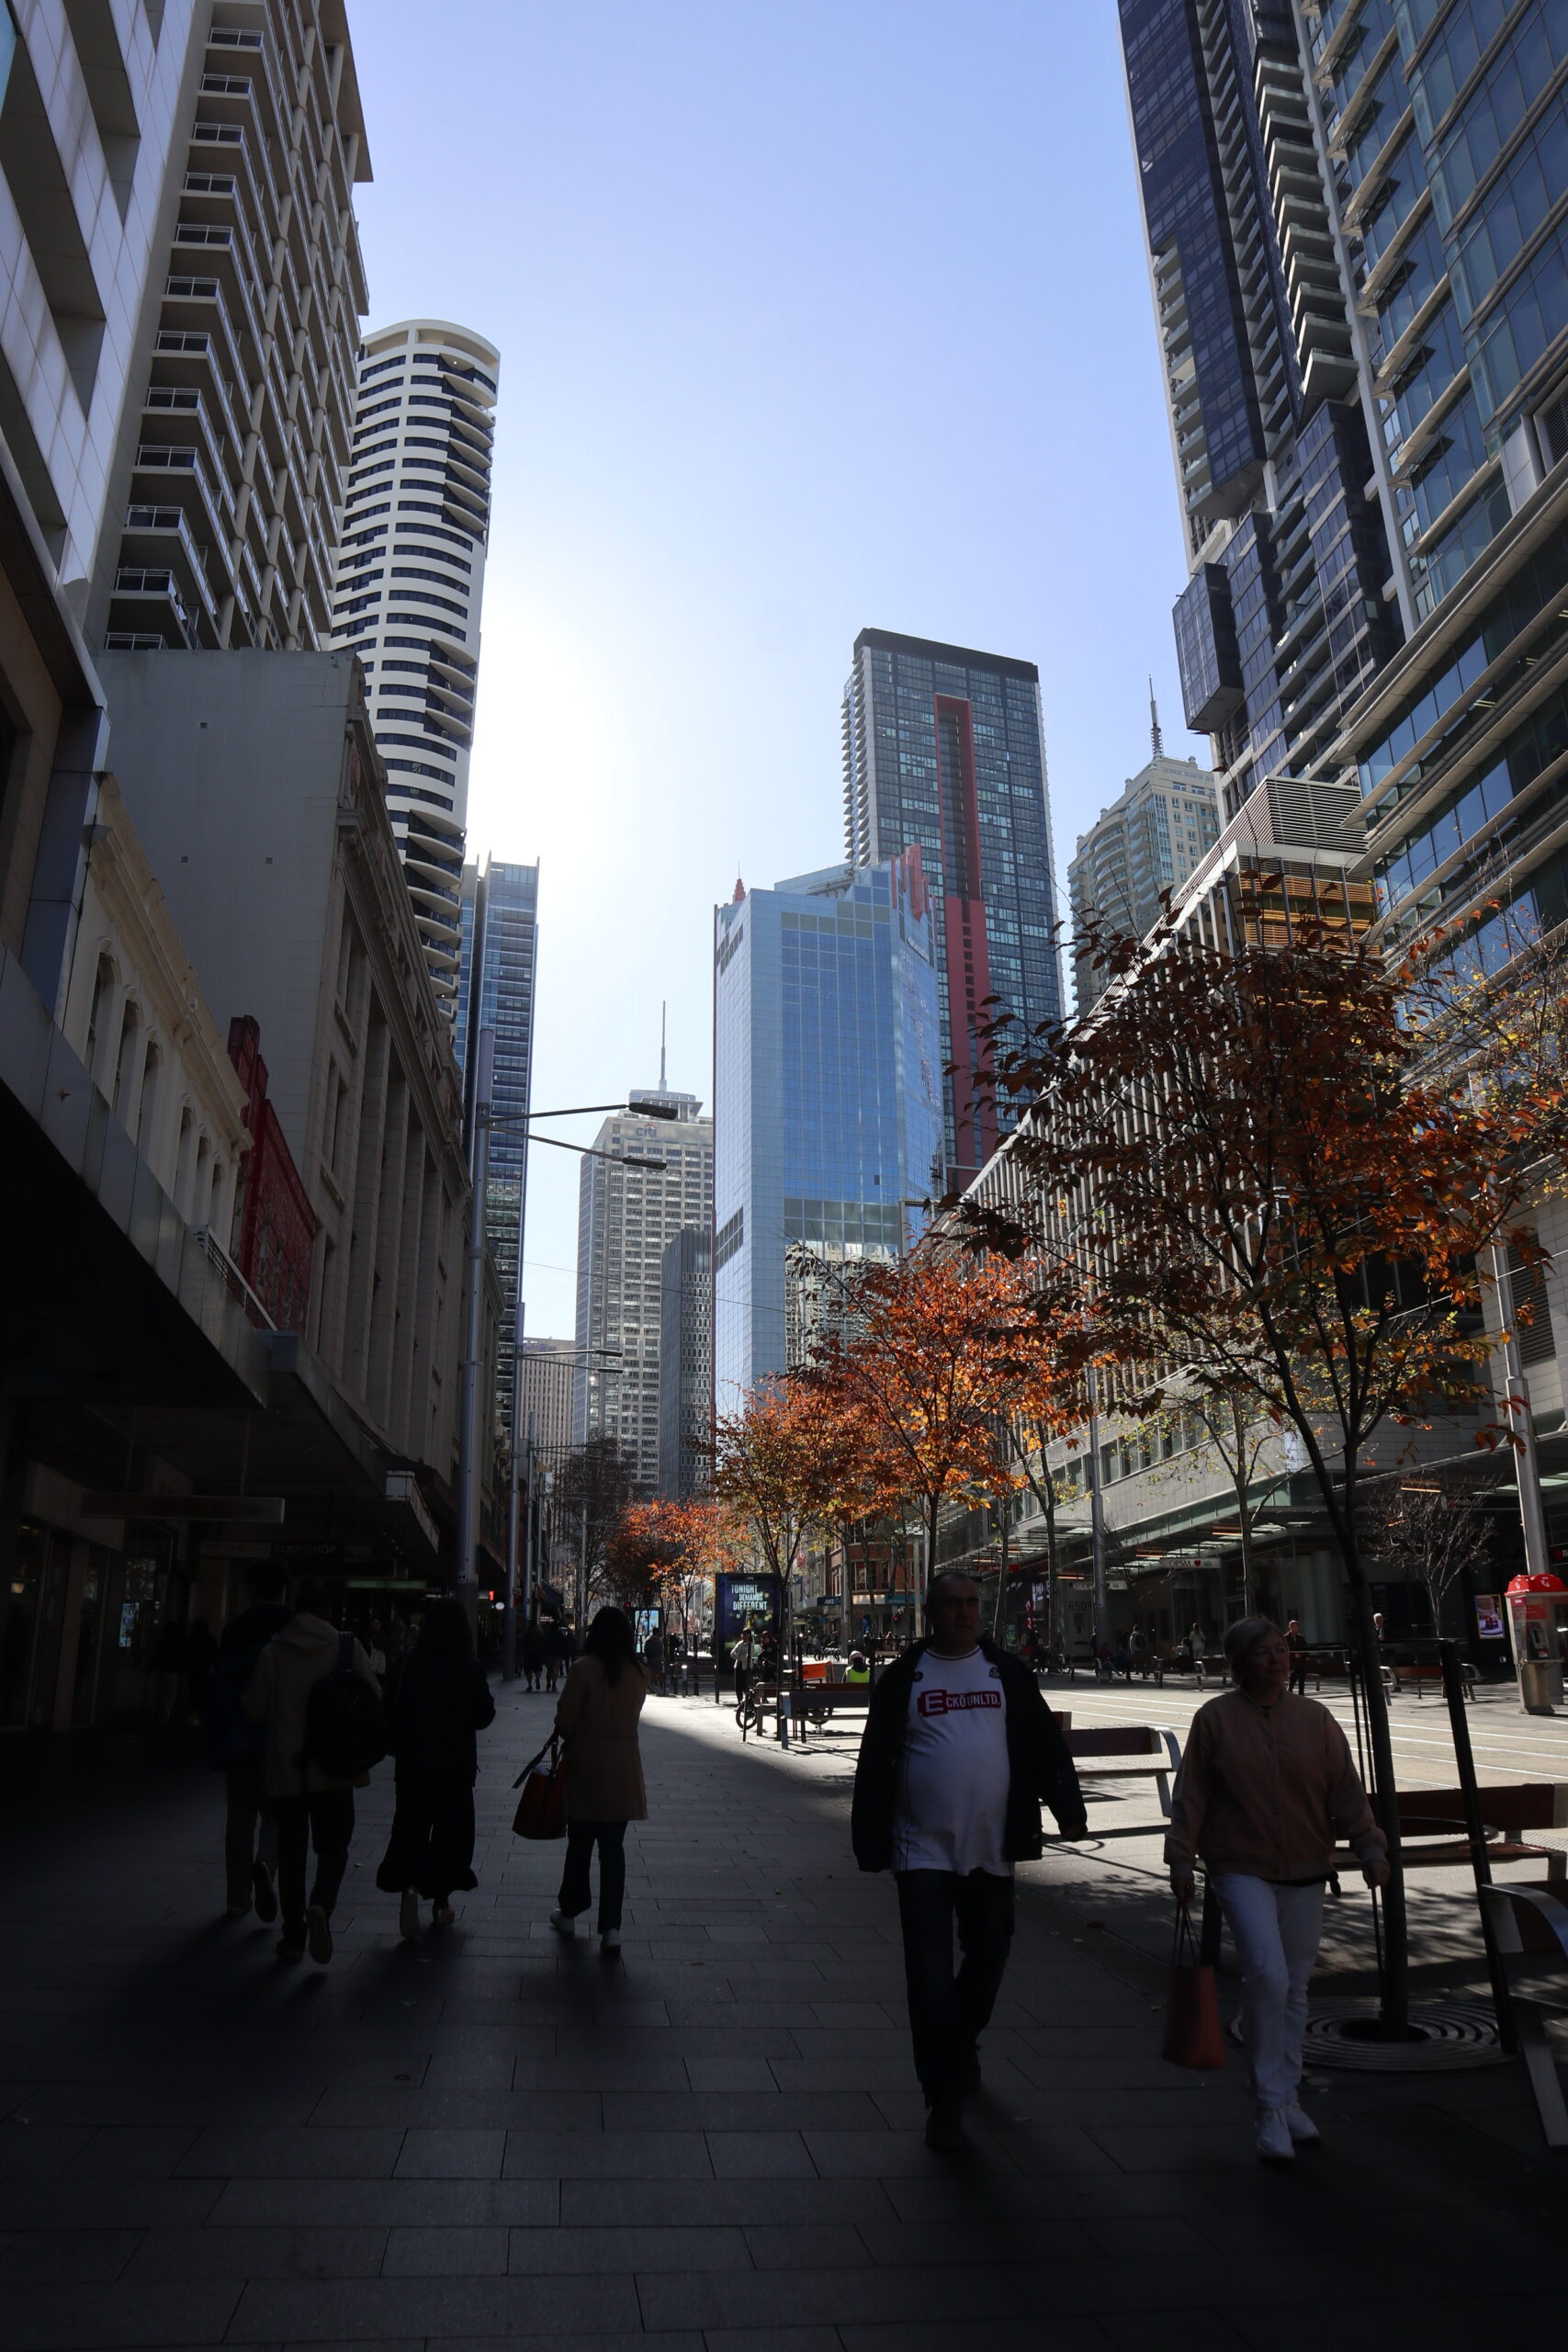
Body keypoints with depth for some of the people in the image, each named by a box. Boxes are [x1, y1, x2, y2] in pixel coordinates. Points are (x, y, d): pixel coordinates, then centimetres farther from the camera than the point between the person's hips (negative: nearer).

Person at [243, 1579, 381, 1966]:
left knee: (291, 1849, 13)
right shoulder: (347, 1647, -6)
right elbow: (373, 1698, -4)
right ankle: (320, 1906, -16)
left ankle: (294, 1933, 14)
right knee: (333, 1845, 9)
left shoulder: (273, 1651, -4)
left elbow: (255, 1709, -1)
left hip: (285, 1767, 1)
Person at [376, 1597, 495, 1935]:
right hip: (456, 1764, 0)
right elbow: (484, 1715, -3)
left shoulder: (414, 1665, -8)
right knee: (451, 1830, 14)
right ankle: (441, 1901, 19)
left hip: (415, 1763, 1)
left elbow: (398, 1713, -3)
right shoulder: (470, 1668, -10)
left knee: (411, 1828, 6)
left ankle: (409, 1885, -19)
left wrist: (399, 1751, 10)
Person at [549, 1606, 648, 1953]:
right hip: (624, 1768, 2)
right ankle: (610, 1927, 1)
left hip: (587, 1766, -2)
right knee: (613, 1846, 6)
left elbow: (565, 1720, -10)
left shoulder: (584, 1668, -13)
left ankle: (568, 1913, 29)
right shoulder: (639, 1672, -2)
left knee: (580, 1843, 14)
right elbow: (630, 1715, 6)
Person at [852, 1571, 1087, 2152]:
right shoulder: (903, 1676, -1)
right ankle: (944, 2101, 9)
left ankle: (962, 2040, 44)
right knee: (930, 1976, -3)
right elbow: (875, 1760, 1)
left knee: (988, 1958, 15)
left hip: (990, 1848, 3)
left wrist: (1068, 1808, -6)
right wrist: (869, 1841, -2)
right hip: (922, 1849, -2)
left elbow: (1045, 1744, 6)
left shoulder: (1006, 1673, 5)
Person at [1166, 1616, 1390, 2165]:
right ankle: (1270, 2106, -5)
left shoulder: (1314, 1718, 3)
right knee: (1267, 1974, -18)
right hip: (1241, 1869, -3)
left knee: (1295, 1986, 12)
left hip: (1304, 1872, 4)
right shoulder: (1215, 1718, -5)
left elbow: (1346, 1791, 4)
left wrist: (1372, 1850, -5)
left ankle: (1287, 2098, 29)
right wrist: (1181, 1859, -5)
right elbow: (1190, 1795, -2)